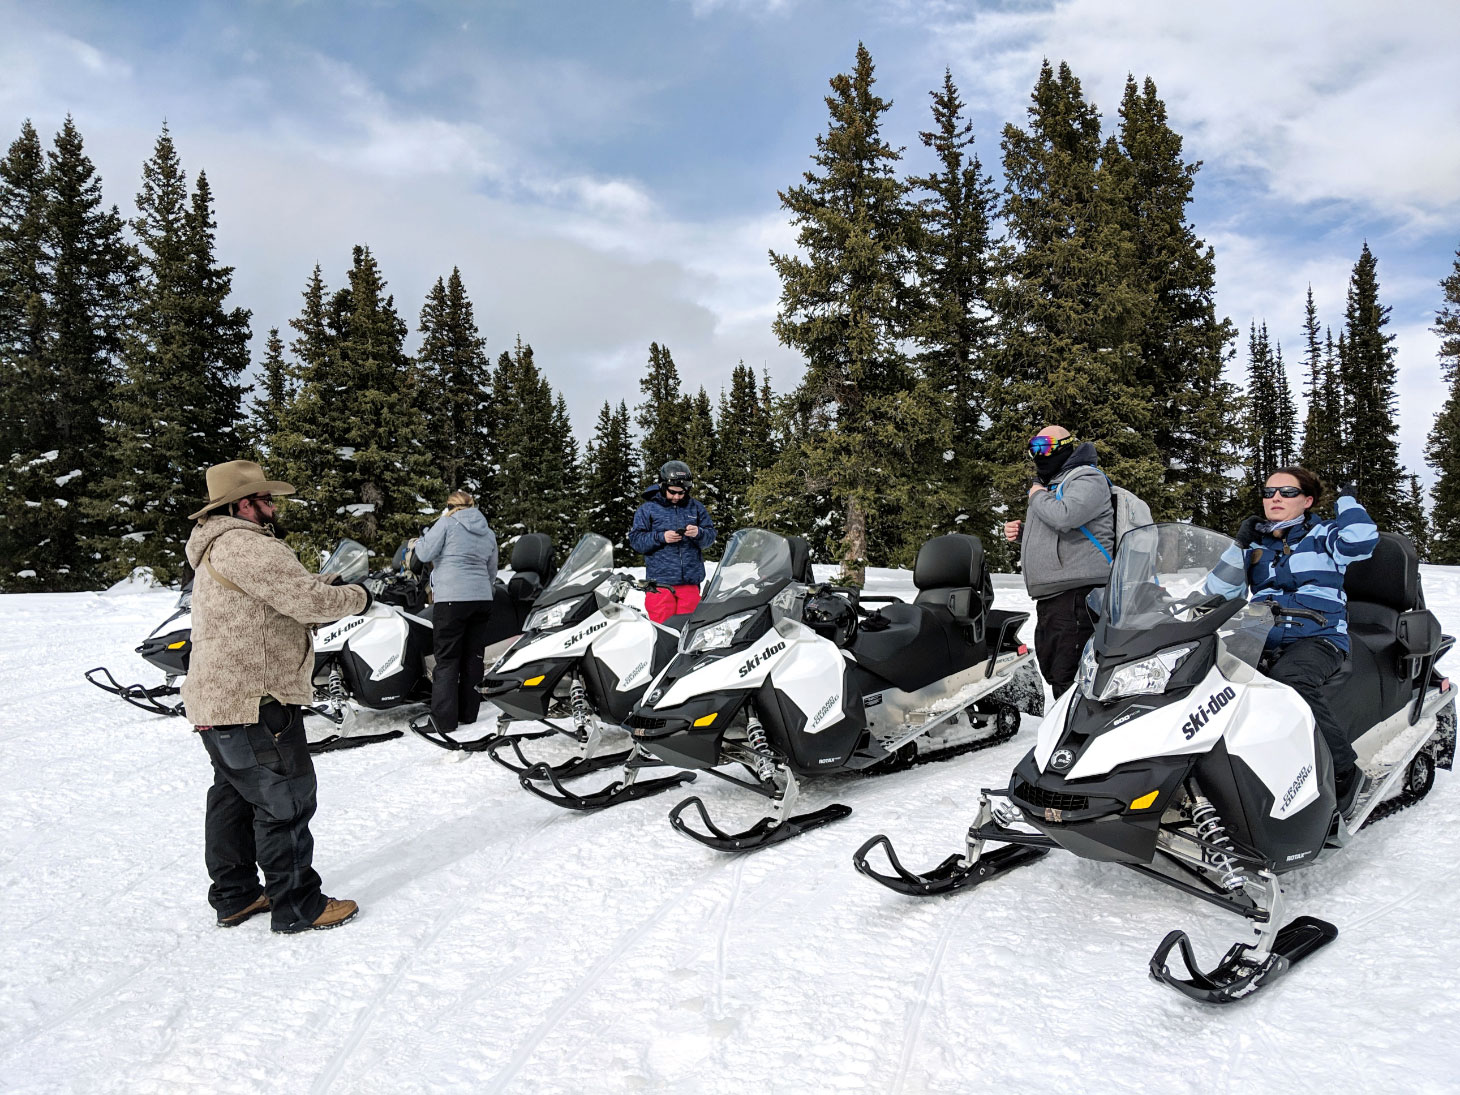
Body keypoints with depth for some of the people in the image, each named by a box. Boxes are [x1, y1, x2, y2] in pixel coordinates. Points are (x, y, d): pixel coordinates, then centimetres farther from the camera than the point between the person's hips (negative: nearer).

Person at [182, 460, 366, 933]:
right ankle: (297, 906, 9)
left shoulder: (217, 549, 17)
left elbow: (285, 593, 21)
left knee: (234, 798, 20)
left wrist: (325, 583, 6)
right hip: (254, 704, -11)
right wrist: (356, 597, -6)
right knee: (285, 803, -1)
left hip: (215, 700, 11)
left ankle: (235, 896, 32)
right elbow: (310, 603, -23)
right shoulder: (248, 546, -19)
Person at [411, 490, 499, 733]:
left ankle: (444, 718, -4)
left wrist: (421, 539, 15)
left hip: (452, 599, -6)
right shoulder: (488, 533, 18)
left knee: (447, 660, -2)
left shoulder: (447, 523, 0)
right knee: (473, 657, 11)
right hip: (482, 599, 6)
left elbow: (425, 554, -5)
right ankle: (468, 713, 16)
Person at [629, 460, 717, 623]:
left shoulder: (696, 507, 11)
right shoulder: (648, 509, 3)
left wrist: (698, 533, -13)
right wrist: (661, 537, -16)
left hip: (690, 582, 3)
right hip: (660, 582, -2)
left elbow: (711, 536, 10)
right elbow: (635, 539, -1)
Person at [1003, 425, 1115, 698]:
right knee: (1051, 668, 14)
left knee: (1067, 676, -15)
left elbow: (1065, 517, -25)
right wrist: (1021, 533, 16)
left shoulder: (1086, 479, -5)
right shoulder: (1049, 484, 26)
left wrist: (1037, 497, -6)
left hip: (1076, 595, -10)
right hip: (1049, 598, 11)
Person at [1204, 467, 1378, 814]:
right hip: (1263, 641, 4)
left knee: (1290, 677, -39)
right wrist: (1239, 545, 3)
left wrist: (1347, 500, 2)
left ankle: (1344, 774, -28)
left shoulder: (1322, 535, 8)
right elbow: (1218, 591, 11)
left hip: (1319, 638, -4)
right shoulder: (1255, 544, 19)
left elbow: (1362, 539, -15)